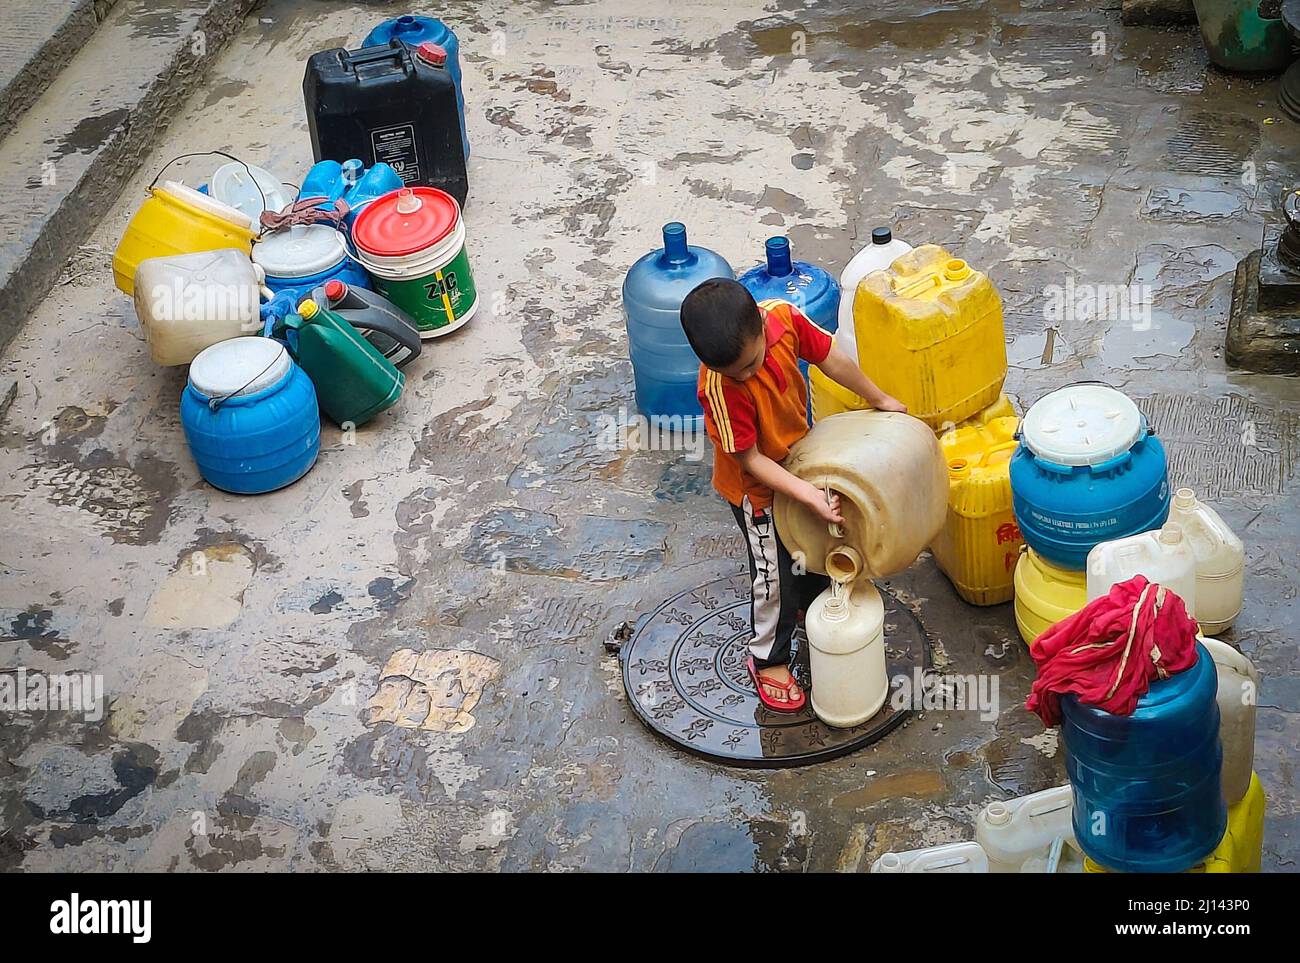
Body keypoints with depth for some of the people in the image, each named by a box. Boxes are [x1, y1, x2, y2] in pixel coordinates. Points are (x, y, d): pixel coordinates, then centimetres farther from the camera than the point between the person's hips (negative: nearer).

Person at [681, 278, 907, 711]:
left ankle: (813, 606, 56)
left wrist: (880, 399, 3)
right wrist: (810, 495, -35)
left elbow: (832, 360, -9)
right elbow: (752, 461, -29)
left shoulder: (784, 317, -27)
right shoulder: (718, 388, -39)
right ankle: (767, 659, 33)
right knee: (776, 575, 9)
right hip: (758, 486, -6)